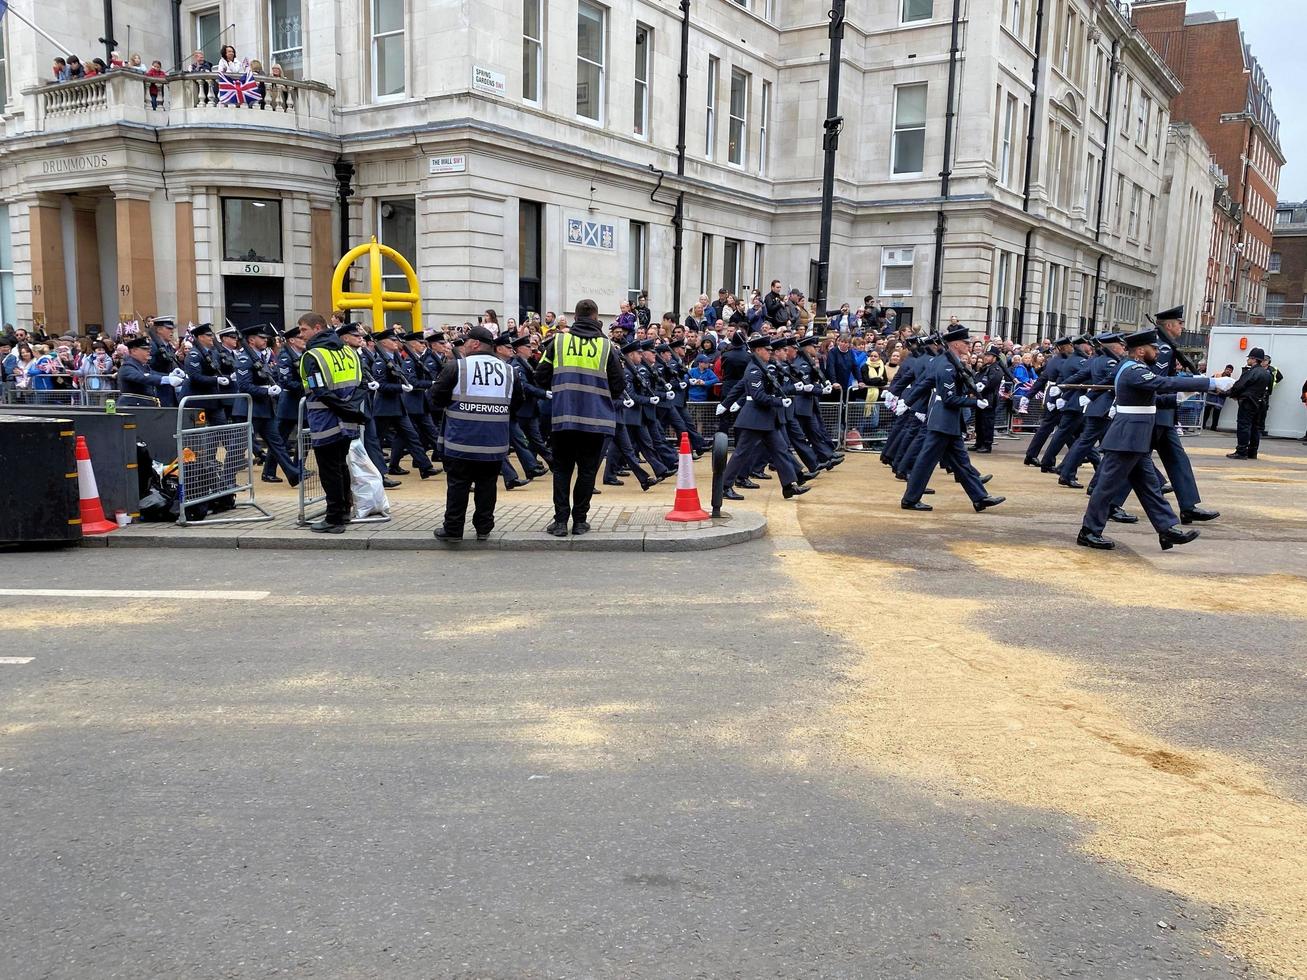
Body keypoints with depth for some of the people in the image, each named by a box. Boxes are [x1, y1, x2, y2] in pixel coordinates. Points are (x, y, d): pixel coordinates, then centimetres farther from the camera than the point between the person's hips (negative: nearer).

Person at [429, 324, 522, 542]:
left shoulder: (456, 367, -8)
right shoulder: (508, 370, 4)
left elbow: (436, 398, -4)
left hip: (462, 441, -3)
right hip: (495, 443, 3)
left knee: (458, 485, 6)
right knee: (487, 484, 13)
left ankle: (453, 529, 12)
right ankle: (484, 528, 18)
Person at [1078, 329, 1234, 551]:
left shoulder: (1133, 368, 14)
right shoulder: (1133, 372, -18)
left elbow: (1161, 386, 22)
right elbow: (1168, 384, -27)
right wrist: (1213, 383, -26)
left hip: (1136, 441, 11)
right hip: (1127, 439, -11)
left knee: (1149, 486, 10)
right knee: (1109, 485, -3)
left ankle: (1167, 529, 14)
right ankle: (1089, 532, 4)